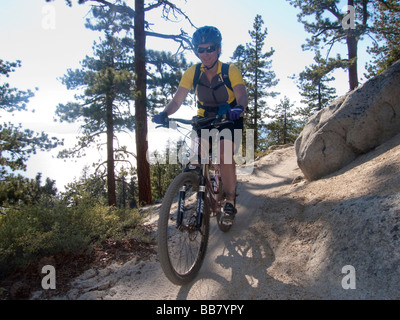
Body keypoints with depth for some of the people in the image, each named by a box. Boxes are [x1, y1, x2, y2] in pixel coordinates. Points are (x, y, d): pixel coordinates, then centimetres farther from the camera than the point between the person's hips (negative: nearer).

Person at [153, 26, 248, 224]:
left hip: (229, 119, -3)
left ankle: (230, 202, -12)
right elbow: (177, 99, -20)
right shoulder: (192, 73, -12)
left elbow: (242, 96, -33)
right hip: (204, 119, 3)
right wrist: (164, 113, -40)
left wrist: (239, 107, -56)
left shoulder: (230, 71, -19)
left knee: (225, 155, -25)